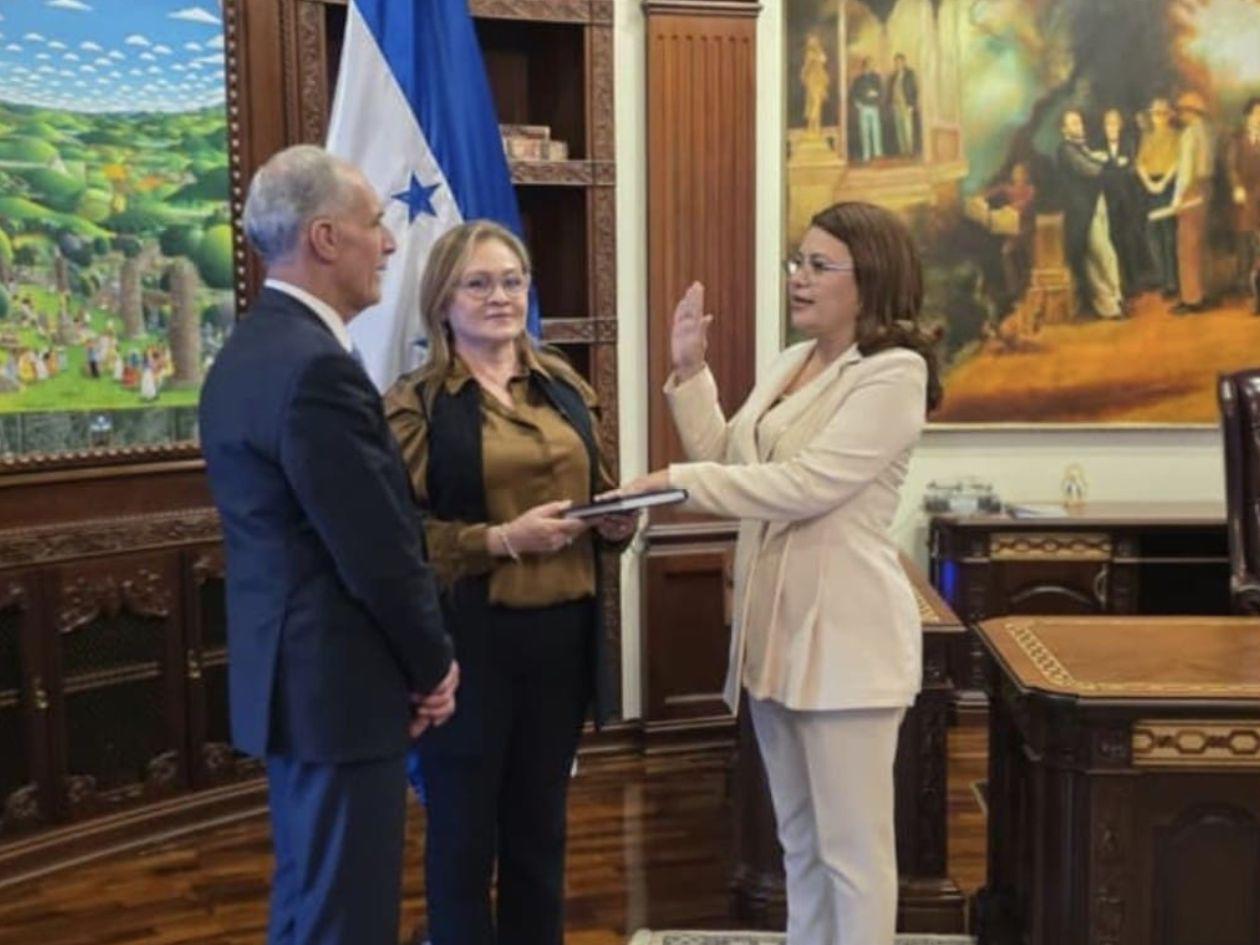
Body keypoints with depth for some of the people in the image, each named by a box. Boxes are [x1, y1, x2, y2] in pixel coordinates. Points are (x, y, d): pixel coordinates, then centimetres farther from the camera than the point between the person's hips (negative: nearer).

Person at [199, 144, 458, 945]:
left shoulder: (251, 350, 10)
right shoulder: (316, 368, -22)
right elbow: (379, 552, -22)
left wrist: (415, 660, 12)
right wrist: (434, 665, -5)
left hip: (293, 676, 10)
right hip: (338, 684, -10)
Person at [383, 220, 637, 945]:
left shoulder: (565, 385, 10)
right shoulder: (415, 403, -6)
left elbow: (600, 493, 18)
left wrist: (618, 521, -4)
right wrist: (502, 539, -22)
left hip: (564, 633, 5)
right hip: (470, 641, -5)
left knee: (541, 829, 18)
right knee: (464, 833, 7)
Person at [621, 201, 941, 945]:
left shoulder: (895, 373, -14)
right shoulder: (791, 363, 13)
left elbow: (804, 484, -23)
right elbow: (729, 459, 9)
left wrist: (679, 481, -20)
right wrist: (691, 372, 2)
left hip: (844, 637, -9)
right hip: (777, 629, 9)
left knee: (852, 848, 2)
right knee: (801, 842, 19)